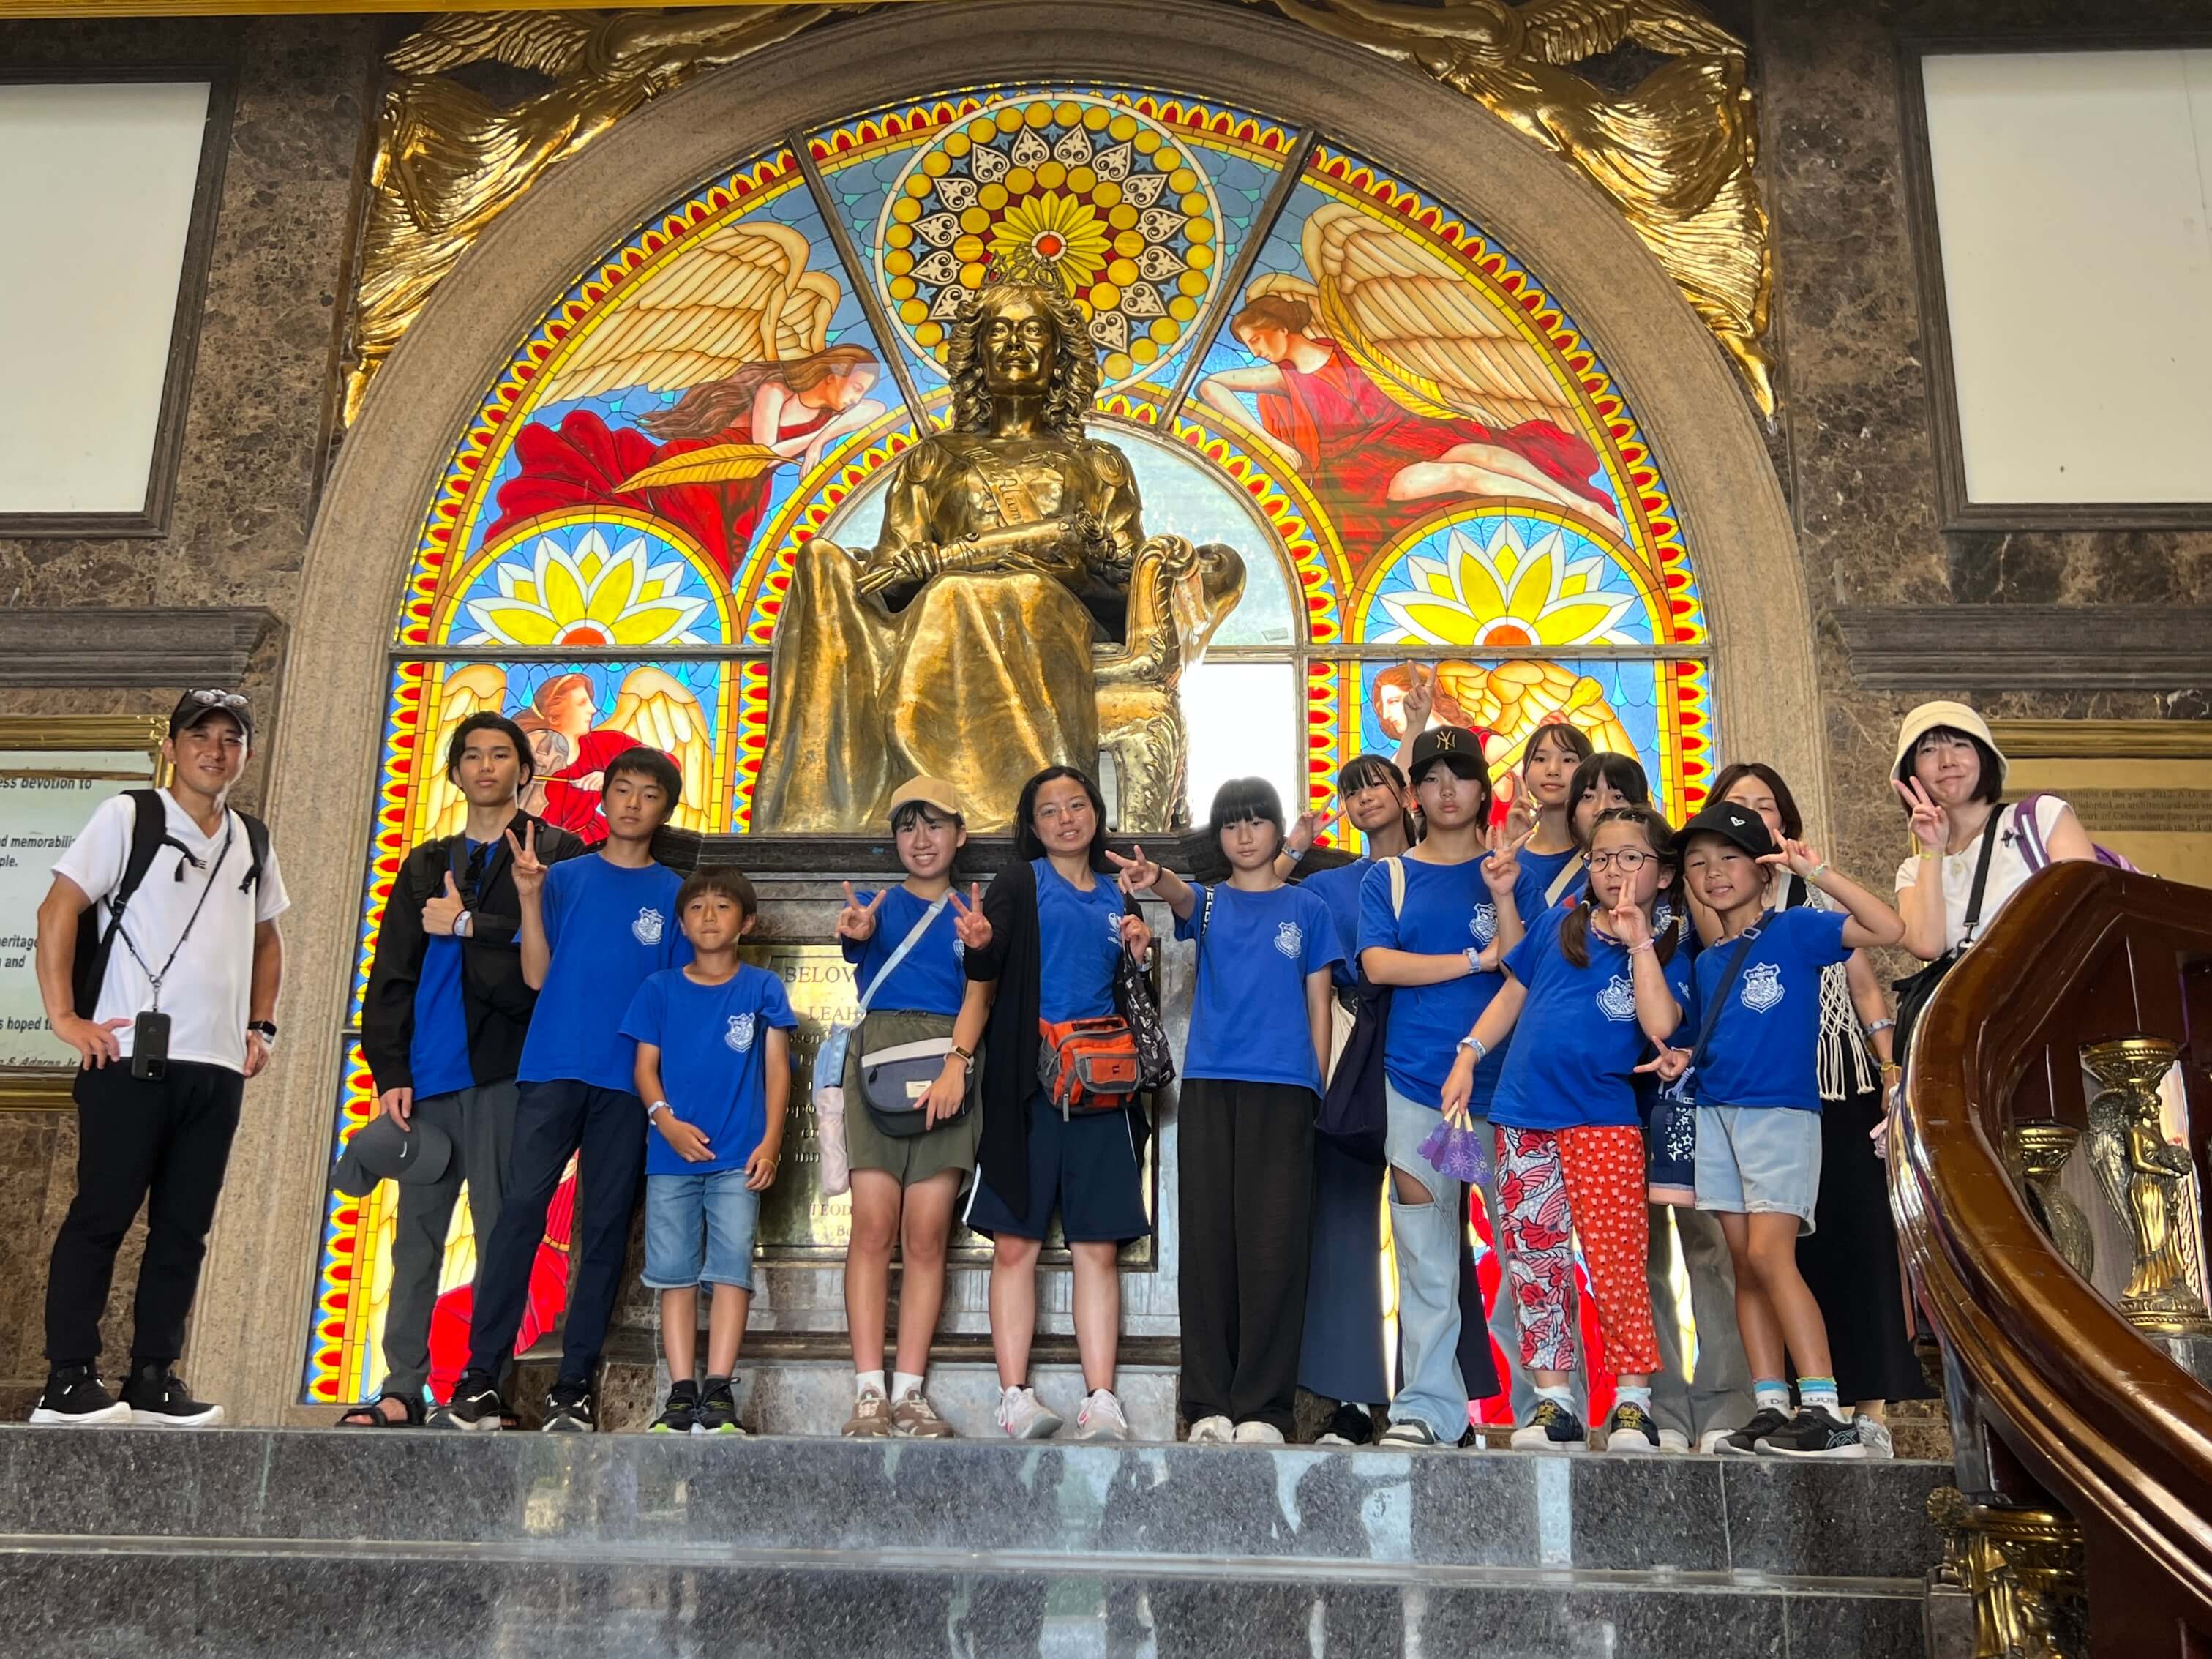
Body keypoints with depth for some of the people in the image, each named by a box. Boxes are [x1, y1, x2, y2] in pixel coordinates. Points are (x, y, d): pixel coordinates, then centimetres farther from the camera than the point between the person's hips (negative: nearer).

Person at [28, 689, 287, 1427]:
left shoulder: (252, 841, 15)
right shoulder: (128, 816, 0)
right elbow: (58, 910, -5)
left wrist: (260, 1026, 15)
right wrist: (64, 1015, -11)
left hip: (218, 1066, 5)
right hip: (132, 1059, -5)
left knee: (184, 1226, 7)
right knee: (101, 1215, -3)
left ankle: (154, 1377, 14)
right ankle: (67, 1381, 4)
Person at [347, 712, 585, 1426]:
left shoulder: (556, 852, 7)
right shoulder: (425, 866, 20)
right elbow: (389, 978, 13)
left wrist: (467, 926, -7)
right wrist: (390, 1071, 2)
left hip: (504, 1070, -4)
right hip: (429, 1074, 5)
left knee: (500, 1233, -4)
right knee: (415, 1235, 4)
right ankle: (402, 1389, 8)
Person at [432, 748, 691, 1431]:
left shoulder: (674, 894, 10)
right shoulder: (564, 878, 12)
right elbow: (537, 976, 5)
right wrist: (529, 897, -7)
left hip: (629, 1080, 0)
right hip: (553, 1067, 0)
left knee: (604, 1228, 1)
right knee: (520, 1209, -10)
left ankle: (573, 1387, 6)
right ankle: (480, 1380, -7)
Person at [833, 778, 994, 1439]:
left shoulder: (973, 914, 13)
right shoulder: (880, 905, 13)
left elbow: (978, 994, -2)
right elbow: (859, 939, -10)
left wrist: (956, 1063, -21)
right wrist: (856, 932, -36)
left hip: (949, 1061, 0)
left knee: (927, 1235, -2)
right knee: (874, 1227, -8)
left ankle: (910, 1393, 2)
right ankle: (868, 1392, -6)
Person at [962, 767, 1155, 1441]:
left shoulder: (1118, 894, 17)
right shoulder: (1021, 882, 5)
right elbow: (986, 972, -11)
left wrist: (1141, 955, 1)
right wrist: (981, 946, -33)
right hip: (1027, 1082, -3)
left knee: (1097, 1246, 1)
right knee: (1015, 1242, -3)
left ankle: (1100, 1400, 2)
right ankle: (1015, 1395, 1)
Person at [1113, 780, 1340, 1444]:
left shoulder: (1307, 908, 13)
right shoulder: (1208, 902, 14)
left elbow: (1318, 1007, 11)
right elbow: (1181, 898, -11)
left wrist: (1317, 1092, 1)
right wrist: (1154, 880, -35)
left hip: (1284, 1088, -1)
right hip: (1210, 1086, 1)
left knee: (1273, 1248, -5)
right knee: (1207, 1244, 0)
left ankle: (1262, 1406, 0)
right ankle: (1209, 1404, 5)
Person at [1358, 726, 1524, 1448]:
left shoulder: (1511, 868, 11)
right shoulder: (1389, 878, 12)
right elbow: (1378, 963, -3)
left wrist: (1503, 899, -15)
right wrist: (1477, 959, -5)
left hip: (1501, 1080, 0)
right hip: (1416, 1082, 0)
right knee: (1425, 1258, -1)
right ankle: (1429, 1405, 4)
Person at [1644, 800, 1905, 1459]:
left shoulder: (1792, 931, 0)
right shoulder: (1705, 963, 16)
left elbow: (1888, 928, -13)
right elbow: (1662, 1024, 11)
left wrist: (1816, 872, -18)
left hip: (1781, 1113, -6)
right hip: (1715, 1114, 6)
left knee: (1769, 1254, -16)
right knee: (1745, 1264, 5)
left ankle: (1826, 1412, -13)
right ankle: (1771, 1408, 9)